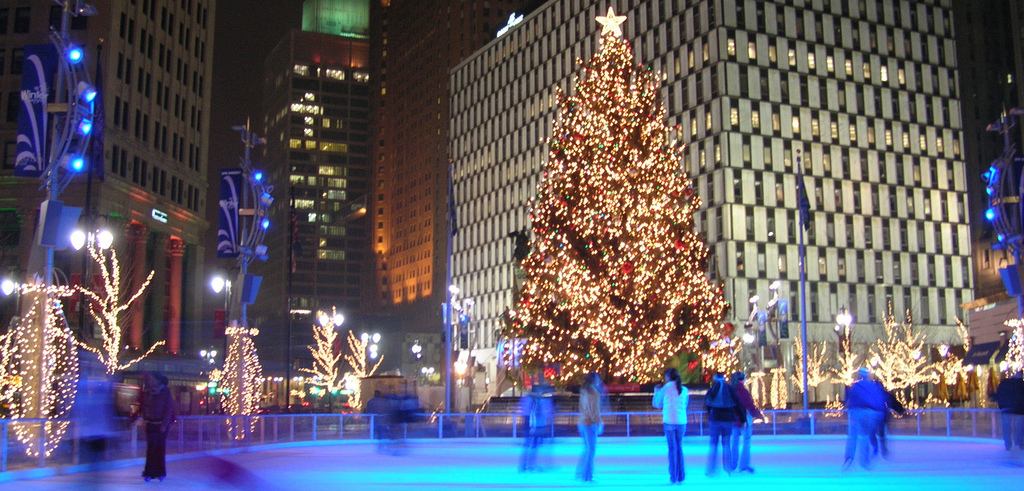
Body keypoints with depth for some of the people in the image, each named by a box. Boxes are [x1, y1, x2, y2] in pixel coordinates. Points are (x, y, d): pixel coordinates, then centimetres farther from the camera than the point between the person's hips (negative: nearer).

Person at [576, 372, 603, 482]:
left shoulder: (583, 392, 13)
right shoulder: (594, 392, -12)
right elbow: (594, 410, -17)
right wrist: (599, 423, -14)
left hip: (582, 423, 9)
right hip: (590, 423, -9)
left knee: (587, 448, 18)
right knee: (591, 449, -3)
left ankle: (580, 473, 21)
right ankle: (587, 476, -1)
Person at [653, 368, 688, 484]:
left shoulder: (665, 388, -3)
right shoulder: (684, 390, 5)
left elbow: (656, 404, 5)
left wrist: (657, 391, 20)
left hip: (669, 421, -3)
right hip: (681, 422, 3)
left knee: (672, 449, 4)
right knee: (680, 448, 13)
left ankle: (673, 477, 2)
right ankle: (681, 477, 12)